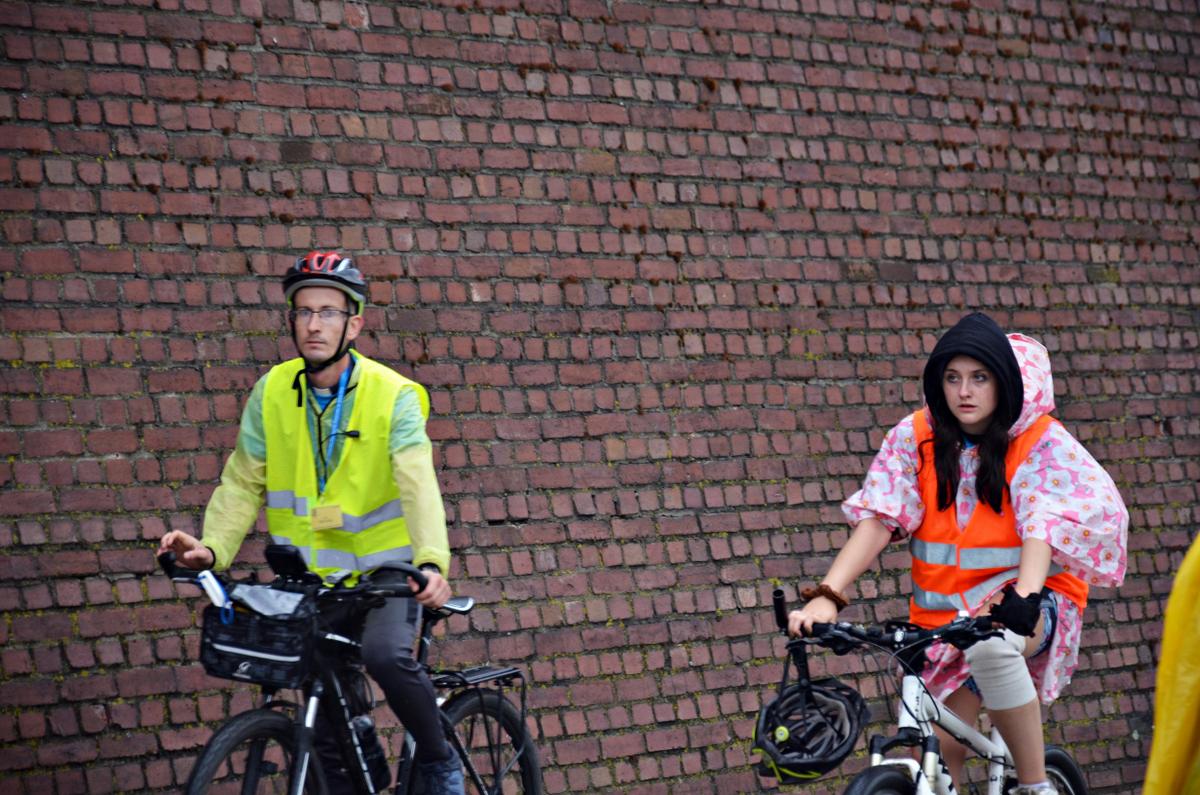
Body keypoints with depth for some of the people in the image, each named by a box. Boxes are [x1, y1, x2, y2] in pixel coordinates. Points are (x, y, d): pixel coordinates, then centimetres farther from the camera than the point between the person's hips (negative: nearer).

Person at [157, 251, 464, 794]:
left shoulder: (393, 395, -14)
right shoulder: (272, 393, -4)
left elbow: (418, 485, -26)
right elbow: (242, 483, -4)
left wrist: (432, 561, -44)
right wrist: (212, 547, -23)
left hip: (384, 568, -4)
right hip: (309, 576, 4)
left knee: (385, 655, -30)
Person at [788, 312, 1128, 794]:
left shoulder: (1041, 442, -8)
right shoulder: (916, 438, -1)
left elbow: (1041, 526, -21)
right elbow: (878, 520, -10)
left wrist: (1023, 598, -41)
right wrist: (827, 596, -25)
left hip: (1023, 599, -4)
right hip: (945, 612, 4)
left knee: (990, 645, -37)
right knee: (940, 754, -4)